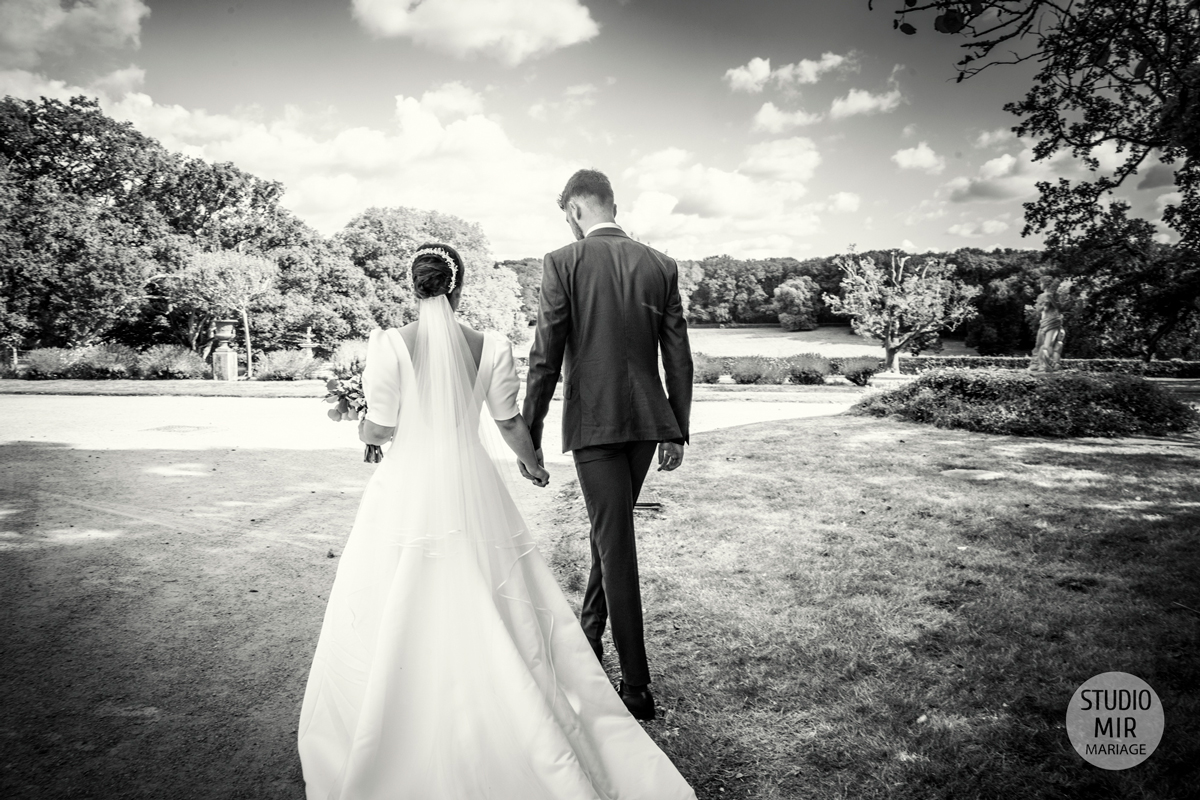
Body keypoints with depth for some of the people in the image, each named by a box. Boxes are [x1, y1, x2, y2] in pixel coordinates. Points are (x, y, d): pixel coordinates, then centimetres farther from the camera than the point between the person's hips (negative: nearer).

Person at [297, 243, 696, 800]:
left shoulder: (389, 344, -9)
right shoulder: (491, 347, -3)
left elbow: (379, 428, -5)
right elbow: (510, 424, 4)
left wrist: (363, 429, 18)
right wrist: (532, 463, 23)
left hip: (407, 493, -2)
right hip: (472, 490, 2)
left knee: (396, 627, 12)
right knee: (486, 621, 14)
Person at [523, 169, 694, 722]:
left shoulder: (563, 263, -6)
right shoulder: (661, 266, 6)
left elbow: (546, 357, -9)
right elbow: (678, 358, 5)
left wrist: (529, 434, -1)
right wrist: (675, 431, 12)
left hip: (593, 423, -5)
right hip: (647, 420, 5)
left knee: (615, 542, 0)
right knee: (609, 530, 21)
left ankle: (637, 687, 6)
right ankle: (588, 636, 40)